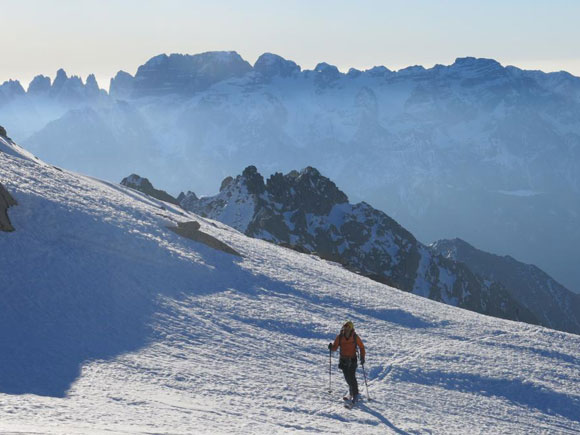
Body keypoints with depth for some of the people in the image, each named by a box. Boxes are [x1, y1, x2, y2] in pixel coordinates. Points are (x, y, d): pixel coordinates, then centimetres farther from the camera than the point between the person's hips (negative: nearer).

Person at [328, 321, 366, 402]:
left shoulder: (355, 337, -7)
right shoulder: (339, 337, -3)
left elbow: (361, 347, 3)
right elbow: (335, 347, 2)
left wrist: (362, 357, -6)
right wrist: (331, 347, -21)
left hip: (352, 360, -3)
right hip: (343, 360, 3)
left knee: (352, 377, -14)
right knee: (347, 378, 10)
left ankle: (355, 395, -8)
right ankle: (351, 393, 29)